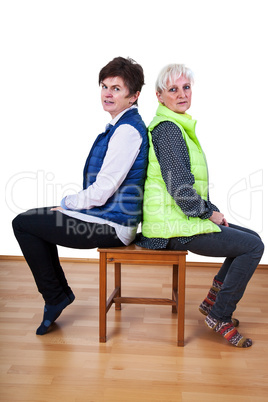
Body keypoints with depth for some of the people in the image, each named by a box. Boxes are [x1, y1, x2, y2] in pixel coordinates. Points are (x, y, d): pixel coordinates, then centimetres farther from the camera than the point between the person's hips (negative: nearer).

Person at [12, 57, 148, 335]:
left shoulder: (127, 130, -20)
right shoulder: (123, 125, 12)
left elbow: (101, 193, -23)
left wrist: (66, 203, -6)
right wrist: (68, 205, 11)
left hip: (111, 226, -10)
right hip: (112, 220, 10)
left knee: (23, 223, -3)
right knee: (38, 219, 22)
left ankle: (55, 297, 10)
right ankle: (60, 291, 28)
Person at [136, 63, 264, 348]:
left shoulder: (179, 126, 17)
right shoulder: (167, 128, -16)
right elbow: (180, 188, -22)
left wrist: (211, 209, 10)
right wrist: (209, 213, -9)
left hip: (183, 217, 10)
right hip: (173, 227, -10)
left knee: (252, 239, 14)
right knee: (253, 246, -10)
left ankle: (213, 300, 22)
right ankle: (219, 316, 3)